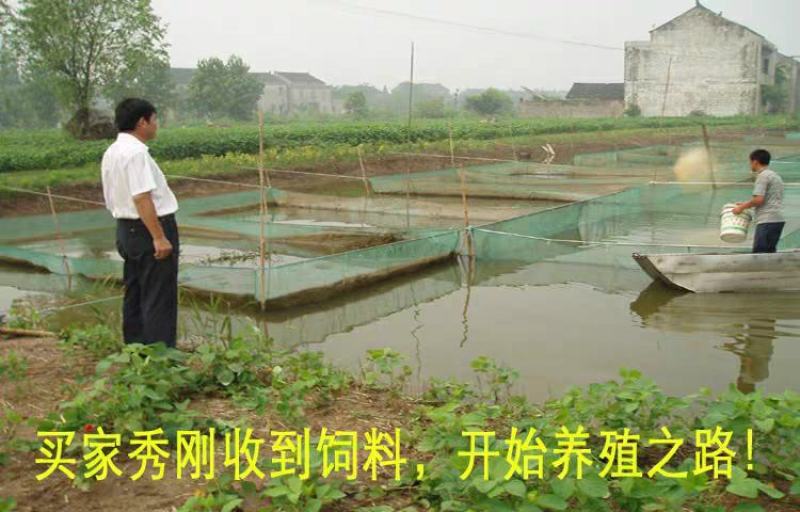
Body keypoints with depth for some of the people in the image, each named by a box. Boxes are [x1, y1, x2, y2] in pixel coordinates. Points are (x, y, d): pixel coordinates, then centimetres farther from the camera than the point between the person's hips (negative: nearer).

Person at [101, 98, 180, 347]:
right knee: (159, 298, -4)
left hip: (126, 228, 10)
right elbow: (142, 197, -26)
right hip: (150, 228, -10)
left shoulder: (111, 153, 12)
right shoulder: (136, 152, -19)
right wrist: (159, 236, -24)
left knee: (134, 293, 17)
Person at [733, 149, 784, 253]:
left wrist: (742, 207, -4)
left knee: (758, 253, -10)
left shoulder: (763, 175, -8)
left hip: (767, 221, -10)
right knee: (770, 251, 10)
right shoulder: (775, 175, 22)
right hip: (778, 219, 10)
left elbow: (759, 199, -18)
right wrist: (746, 204, 23)